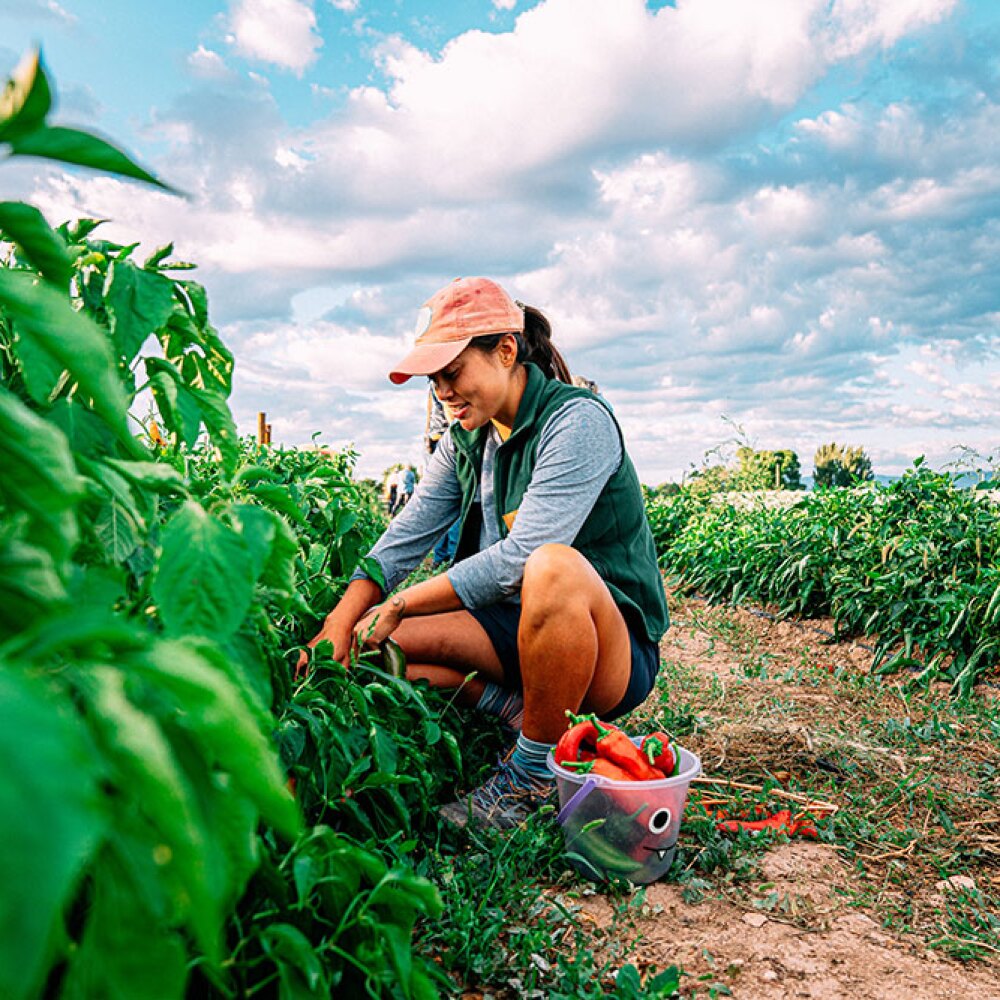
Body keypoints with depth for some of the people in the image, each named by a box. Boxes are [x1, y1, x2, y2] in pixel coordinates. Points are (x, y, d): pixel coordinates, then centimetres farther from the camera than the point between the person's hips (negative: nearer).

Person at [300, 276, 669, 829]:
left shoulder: (577, 421, -18)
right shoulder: (466, 437, 6)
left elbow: (521, 557, -27)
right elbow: (404, 537, -1)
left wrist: (401, 603, -20)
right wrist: (339, 624, -15)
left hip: (617, 648, -6)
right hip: (514, 627, 7)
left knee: (555, 567, -39)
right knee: (381, 639, -9)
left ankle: (533, 774, -18)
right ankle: (541, 715, -3)